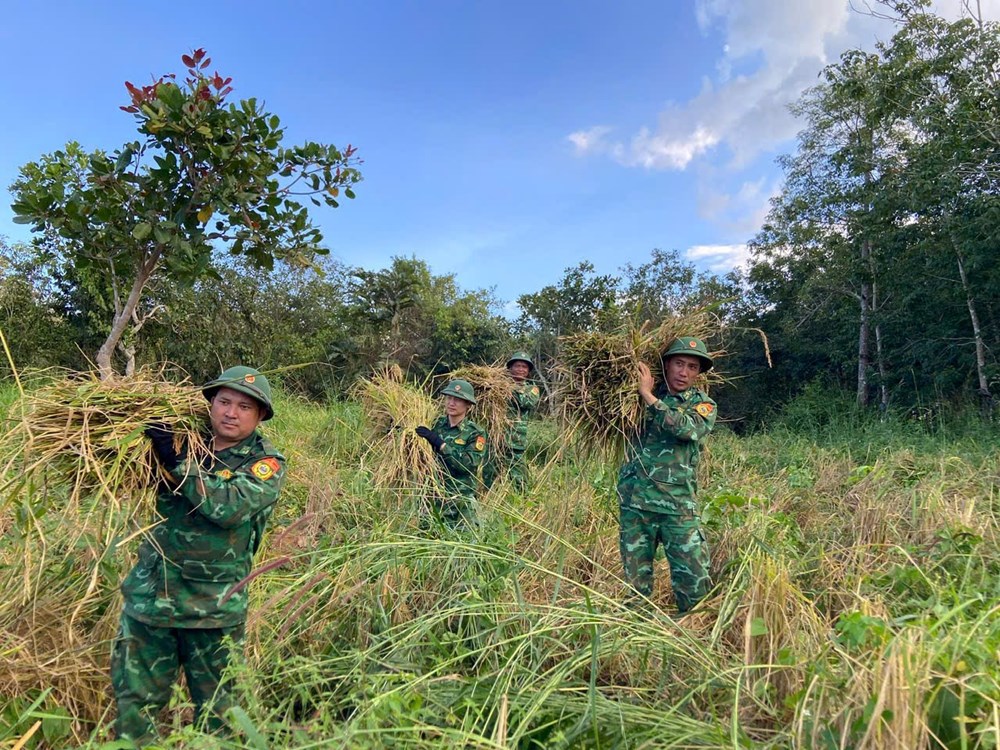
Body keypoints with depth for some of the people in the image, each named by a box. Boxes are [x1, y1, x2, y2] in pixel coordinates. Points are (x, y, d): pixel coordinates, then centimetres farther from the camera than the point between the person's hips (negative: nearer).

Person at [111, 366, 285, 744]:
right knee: (134, 700, 13)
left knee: (215, 708, 15)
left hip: (213, 607, -3)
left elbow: (230, 505, -24)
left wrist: (176, 461, -24)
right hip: (150, 595, 3)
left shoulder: (266, 463, -8)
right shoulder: (186, 441, 4)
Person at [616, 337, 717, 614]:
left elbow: (686, 428, -18)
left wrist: (648, 395, -14)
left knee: (695, 580, -1)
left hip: (678, 504, -1)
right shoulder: (640, 397, 8)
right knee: (636, 578, 10)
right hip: (636, 500, 1)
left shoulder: (704, 405, 3)